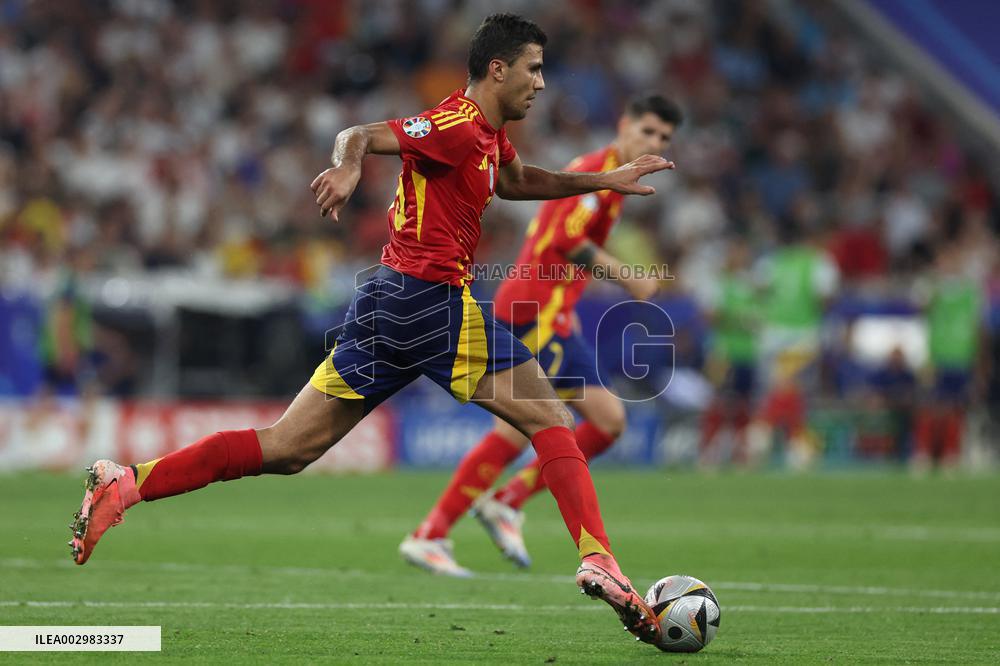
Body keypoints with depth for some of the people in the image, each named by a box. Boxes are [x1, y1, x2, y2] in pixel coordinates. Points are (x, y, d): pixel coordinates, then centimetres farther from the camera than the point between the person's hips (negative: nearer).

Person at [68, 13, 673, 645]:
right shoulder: (456, 125, -10)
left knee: (286, 448, 5)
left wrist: (605, 180, 38)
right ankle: (598, 562, -12)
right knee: (552, 420, -2)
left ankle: (128, 482, -4)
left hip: (386, 304, 9)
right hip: (433, 300, -9)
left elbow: (518, 182, 40)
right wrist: (348, 167, -42)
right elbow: (362, 135, -20)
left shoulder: (489, 134, 20)